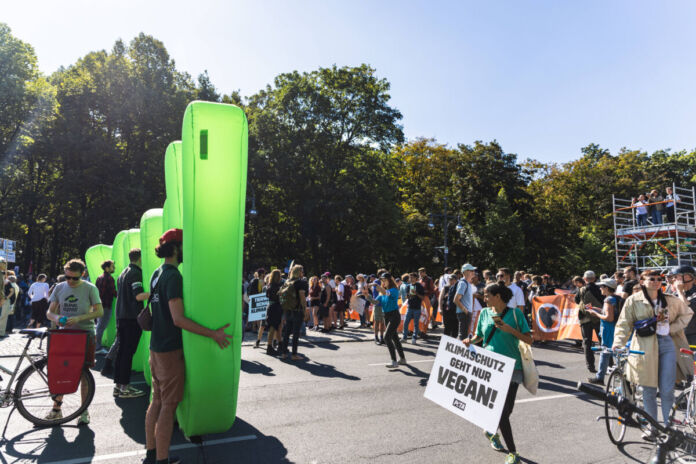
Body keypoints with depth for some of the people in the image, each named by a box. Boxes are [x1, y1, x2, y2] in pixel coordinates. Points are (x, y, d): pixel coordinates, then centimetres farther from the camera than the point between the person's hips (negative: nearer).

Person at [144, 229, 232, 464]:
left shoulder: (157, 274, 10)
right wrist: (213, 334, -23)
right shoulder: (173, 276, -19)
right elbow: (178, 319, -25)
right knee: (169, 406, 1)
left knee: (157, 401, 18)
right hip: (171, 350, -9)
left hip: (156, 347, 9)